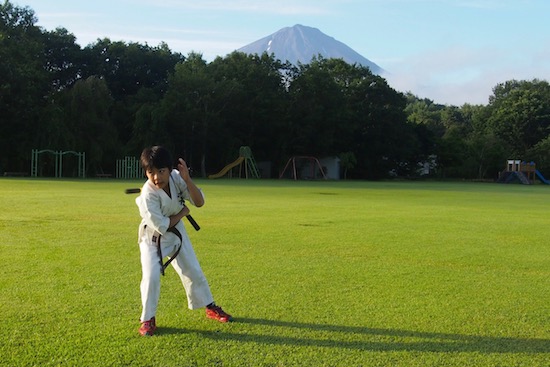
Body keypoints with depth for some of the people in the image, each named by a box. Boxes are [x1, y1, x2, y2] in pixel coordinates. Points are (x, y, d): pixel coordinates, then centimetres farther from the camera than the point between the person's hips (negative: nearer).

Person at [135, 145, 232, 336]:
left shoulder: (176, 177, -19)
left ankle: (210, 307, 32)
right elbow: (162, 226, -30)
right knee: (151, 276, -19)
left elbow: (199, 202, -22)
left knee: (194, 271, 13)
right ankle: (148, 319, 2)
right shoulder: (148, 195, -31)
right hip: (153, 237, -5)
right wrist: (182, 212, -17)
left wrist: (187, 179, -35)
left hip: (176, 232, 5)